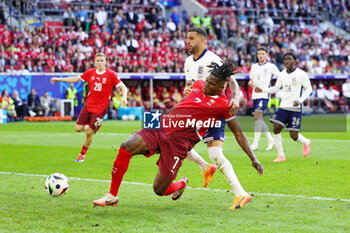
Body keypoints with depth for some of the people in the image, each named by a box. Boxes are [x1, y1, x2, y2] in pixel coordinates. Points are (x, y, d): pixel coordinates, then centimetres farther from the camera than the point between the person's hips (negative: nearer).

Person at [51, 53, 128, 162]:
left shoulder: (111, 74, -8)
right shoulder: (90, 73, 2)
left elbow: (123, 87, -6)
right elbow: (76, 79, 15)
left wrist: (124, 97, -26)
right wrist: (59, 79, 13)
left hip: (100, 109, -4)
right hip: (88, 105, 4)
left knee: (89, 133, -5)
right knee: (78, 128, -4)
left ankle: (82, 155, 15)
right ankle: (89, 127, 31)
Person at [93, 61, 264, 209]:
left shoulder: (224, 106, -4)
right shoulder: (198, 85, 12)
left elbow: (239, 134, 2)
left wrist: (253, 159, -1)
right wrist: (164, 116, 35)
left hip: (178, 142, -5)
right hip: (162, 127, 5)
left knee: (159, 190, -7)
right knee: (126, 147, -21)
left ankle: (180, 185, 31)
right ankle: (112, 197, -9)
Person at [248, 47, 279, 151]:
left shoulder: (271, 66, 0)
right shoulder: (254, 66, 15)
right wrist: (250, 82, 0)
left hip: (264, 95, -6)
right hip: (255, 95, 6)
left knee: (257, 117, -17)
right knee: (258, 119, 8)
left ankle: (255, 144, -19)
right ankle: (270, 139, 23)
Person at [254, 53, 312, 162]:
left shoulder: (301, 74, -7)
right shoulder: (282, 75, 8)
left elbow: (309, 89, -4)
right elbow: (276, 88, 20)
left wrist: (300, 100, -18)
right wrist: (262, 90, 7)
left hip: (295, 108, -5)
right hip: (283, 107, 5)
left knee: (294, 135, -6)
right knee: (276, 128, -12)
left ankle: (306, 142, 29)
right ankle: (281, 155, -2)